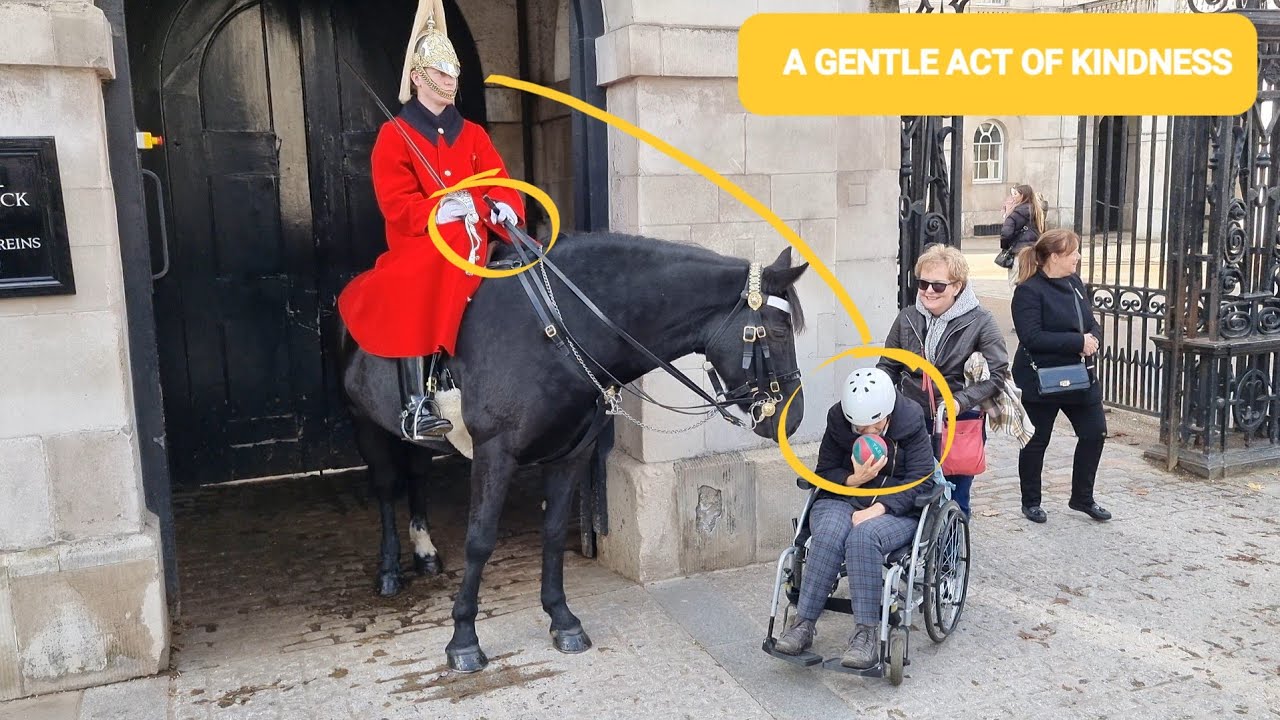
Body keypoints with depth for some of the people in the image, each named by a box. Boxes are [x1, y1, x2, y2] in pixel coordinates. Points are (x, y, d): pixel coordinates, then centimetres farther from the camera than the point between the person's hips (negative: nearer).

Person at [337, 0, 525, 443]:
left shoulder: (472, 134, 18)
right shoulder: (394, 135, 5)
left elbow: (500, 184, 6)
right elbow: (397, 205, -6)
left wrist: (503, 207, -18)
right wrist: (439, 211, -24)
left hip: (471, 244, 4)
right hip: (419, 245, -4)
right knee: (411, 300, -28)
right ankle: (418, 405, -21)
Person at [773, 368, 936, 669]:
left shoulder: (911, 422, -8)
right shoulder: (838, 421, -1)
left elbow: (921, 480, -11)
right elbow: (824, 472, 5)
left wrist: (877, 509, -23)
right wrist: (854, 480, -17)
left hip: (895, 508, -2)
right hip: (842, 500, 2)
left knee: (863, 536, -36)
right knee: (829, 534, -33)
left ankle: (867, 634, -32)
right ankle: (803, 624, -27)